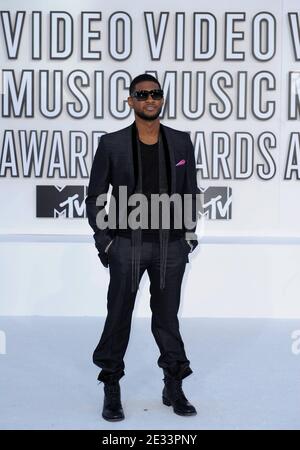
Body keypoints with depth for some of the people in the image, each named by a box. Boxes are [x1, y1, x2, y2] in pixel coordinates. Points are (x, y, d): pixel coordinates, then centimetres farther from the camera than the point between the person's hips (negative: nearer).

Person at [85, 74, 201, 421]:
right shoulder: (112, 143, -2)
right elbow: (95, 196, 2)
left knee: (168, 318, 12)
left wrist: (189, 235, 6)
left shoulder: (181, 142, 5)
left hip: (171, 247, 2)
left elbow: (191, 192, 11)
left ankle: (174, 389, 25)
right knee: (118, 317, 6)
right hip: (127, 245, -1)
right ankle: (111, 391, 21)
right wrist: (104, 241, -2)